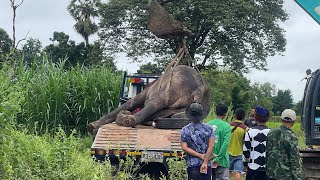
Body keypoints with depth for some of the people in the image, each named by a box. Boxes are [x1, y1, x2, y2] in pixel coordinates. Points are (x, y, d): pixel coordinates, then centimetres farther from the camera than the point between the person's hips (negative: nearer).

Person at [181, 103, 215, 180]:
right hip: (206, 165, 0)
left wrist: (200, 155, -6)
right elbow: (211, 146, -10)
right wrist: (205, 162, -11)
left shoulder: (185, 130, -1)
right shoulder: (208, 129, -2)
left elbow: (184, 147, -6)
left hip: (191, 165, 0)